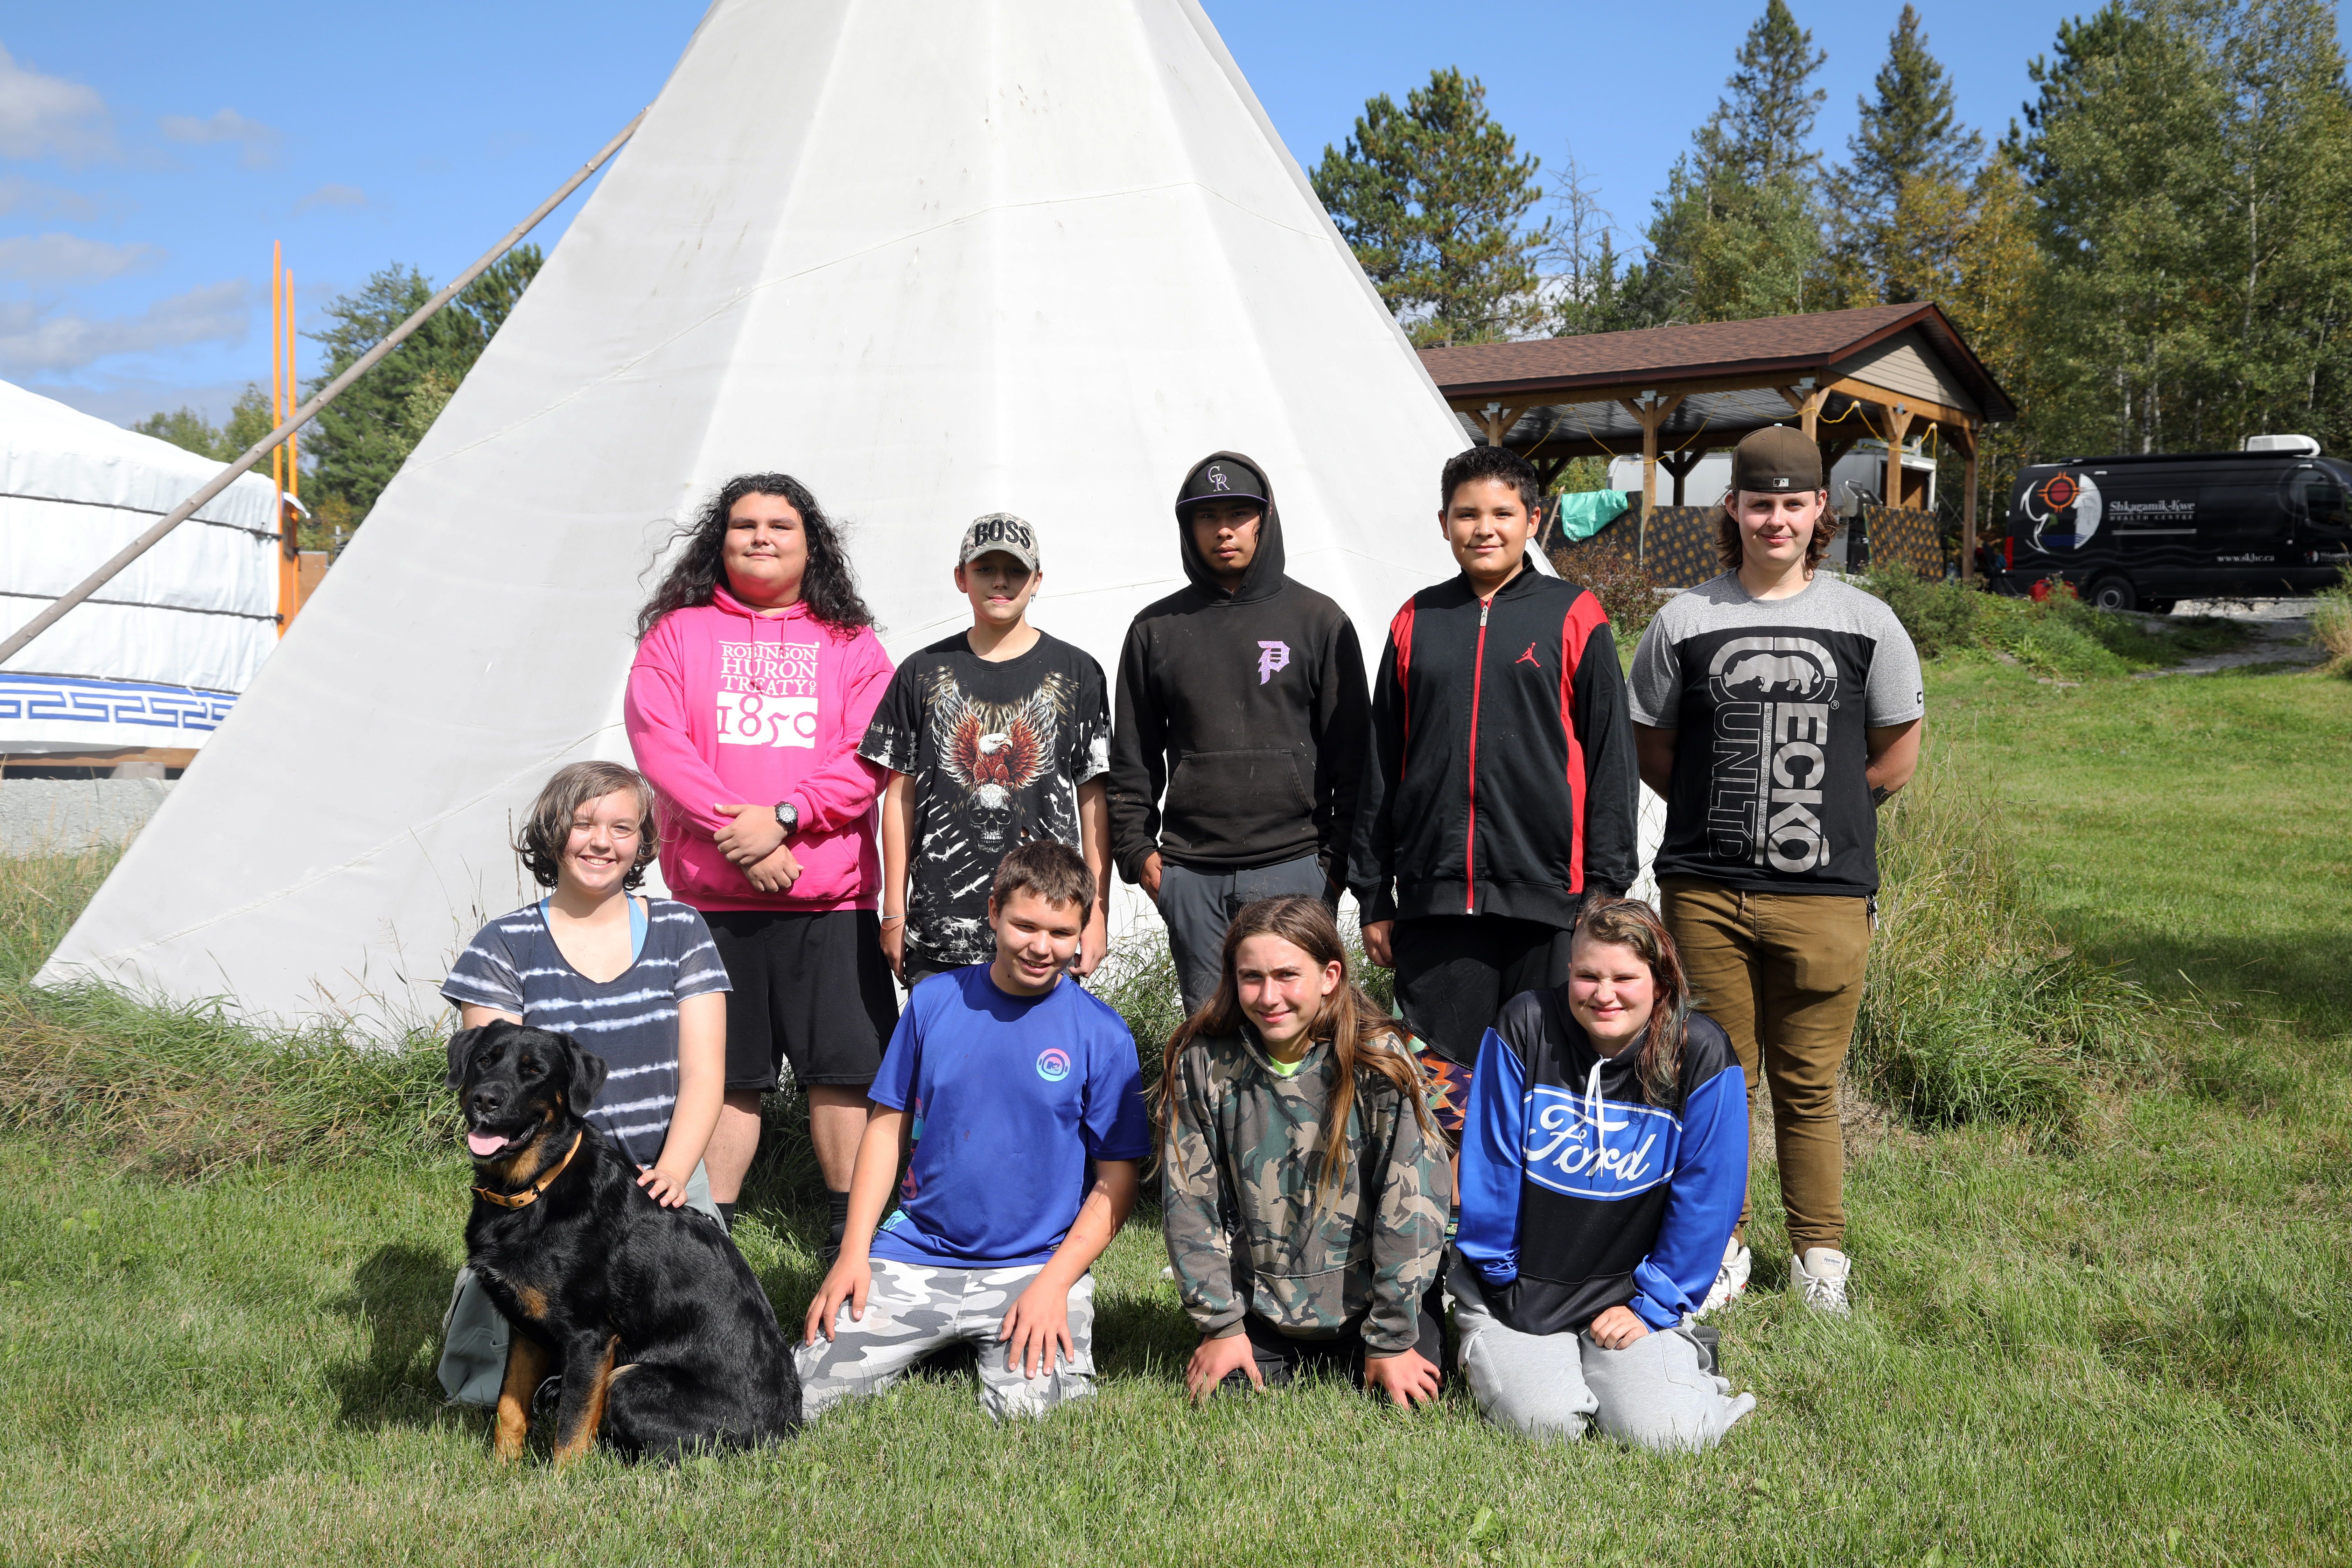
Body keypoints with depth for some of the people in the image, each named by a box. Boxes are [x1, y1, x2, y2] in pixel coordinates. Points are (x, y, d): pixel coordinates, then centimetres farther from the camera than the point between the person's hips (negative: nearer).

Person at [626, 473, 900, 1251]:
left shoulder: (850, 644, 11)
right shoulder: (677, 634, 10)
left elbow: (870, 757, -1)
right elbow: (658, 743, -3)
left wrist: (785, 816, -15)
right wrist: (738, 834, -14)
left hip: (832, 897, 0)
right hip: (710, 894, 0)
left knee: (846, 1066, 1)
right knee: (721, 1072, 5)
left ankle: (851, 1235, 15)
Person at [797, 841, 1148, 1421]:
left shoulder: (1101, 1034, -4)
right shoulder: (934, 1000, 3)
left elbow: (1117, 1181, -2)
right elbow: (887, 1127, 8)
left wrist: (1053, 1284, -13)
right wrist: (854, 1253, -1)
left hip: (1038, 1264, -2)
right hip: (916, 1254, 2)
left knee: (1031, 1407, -26)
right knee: (804, 1393, -10)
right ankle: (939, 1338, 15)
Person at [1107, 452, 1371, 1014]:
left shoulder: (1319, 621, 6)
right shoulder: (1156, 629, 11)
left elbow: (1350, 753, 5)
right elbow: (1134, 757, 14)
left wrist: (1339, 856, -1)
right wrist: (1137, 847, 4)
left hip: (1294, 866, -2)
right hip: (1190, 872, 2)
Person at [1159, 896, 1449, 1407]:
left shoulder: (1378, 1062, -14)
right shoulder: (1203, 1063, -9)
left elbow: (1414, 1199, -14)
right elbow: (1190, 1199, -4)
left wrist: (1391, 1339, -13)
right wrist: (1220, 1325, -5)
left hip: (1365, 1301, -1)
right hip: (1256, 1308, 2)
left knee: (1407, 1402, -14)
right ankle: (1292, 1362, 22)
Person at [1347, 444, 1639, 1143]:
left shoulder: (1574, 618, 3)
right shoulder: (1417, 622, 11)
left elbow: (1610, 762, 2)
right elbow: (1380, 768, 13)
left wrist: (1608, 892, -4)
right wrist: (1373, 897, 11)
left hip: (1546, 900, -2)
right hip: (1433, 902, 2)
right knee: (1441, 1086, 6)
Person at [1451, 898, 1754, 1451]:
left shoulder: (1700, 1055, -9)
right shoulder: (1526, 1027, -10)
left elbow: (1707, 1197, -4)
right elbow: (1489, 1164, -5)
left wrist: (1652, 1306, -5)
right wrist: (1497, 1276, -3)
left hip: (1626, 1298, 0)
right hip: (1518, 1289, 0)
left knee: (1664, 1432, -20)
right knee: (1545, 1421, -20)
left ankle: (1687, 1358, 14)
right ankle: (1487, 1349, 13)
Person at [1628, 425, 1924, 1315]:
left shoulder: (1865, 622, 6)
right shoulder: (1684, 621, 5)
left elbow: (1896, 757, 13)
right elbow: (1649, 750, 12)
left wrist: (1820, 813, 9)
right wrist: (1723, 813, 7)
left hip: (1826, 893, 0)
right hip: (1706, 890, 0)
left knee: (1809, 1083, 6)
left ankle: (1819, 1252, 21)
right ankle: (1720, 1245, 21)